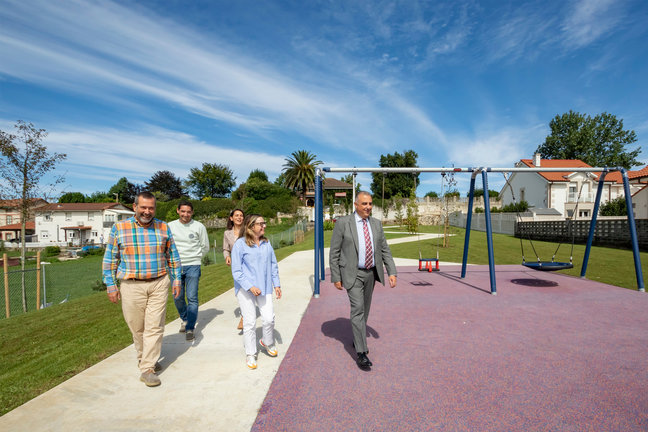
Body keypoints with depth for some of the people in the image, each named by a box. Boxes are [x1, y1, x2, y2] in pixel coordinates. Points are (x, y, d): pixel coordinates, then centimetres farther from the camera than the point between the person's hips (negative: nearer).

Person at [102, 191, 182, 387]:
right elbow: (110, 259, 5)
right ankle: (144, 358, 33)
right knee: (137, 327, 10)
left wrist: (176, 279, 8)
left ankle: (147, 369, 11)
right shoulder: (119, 228, 0)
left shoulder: (163, 227, 4)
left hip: (159, 284, 1)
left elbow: (173, 255, 11)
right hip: (131, 285, -1)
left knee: (154, 328, 0)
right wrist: (111, 285, 1)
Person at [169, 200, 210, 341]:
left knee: (192, 298, -6)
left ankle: (190, 328, 4)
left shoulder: (199, 227, -3)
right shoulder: (170, 226, 2)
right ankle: (185, 319, 36)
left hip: (193, 266, -2)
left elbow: (205, 247, 8)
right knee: (178, 297, 10)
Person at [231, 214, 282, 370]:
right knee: (250, 322, 1)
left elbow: (273, 265, 14)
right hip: (245, 288, -4)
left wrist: (276, 284, 9)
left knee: (269, 318, 0)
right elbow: (236, 271, -10)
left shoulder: (267, 243, 6)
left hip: (264, 287, 4)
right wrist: (250, 286, -18)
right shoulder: (240, 244, -10)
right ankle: (250, 355, 20)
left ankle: (267, 343, 31)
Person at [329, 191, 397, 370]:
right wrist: (336, 278, -10)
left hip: (371, 273, 5)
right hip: (352, 274, -5)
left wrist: (392, 272, -3)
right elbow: (334, 253, -8)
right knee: (357, 309, -12)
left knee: (364, 310, 16)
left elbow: (385, 250, 6)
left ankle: (357, 340, 37)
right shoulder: (343, 223, -11)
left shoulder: (376, 224, 3)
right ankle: (361, 353, -4)